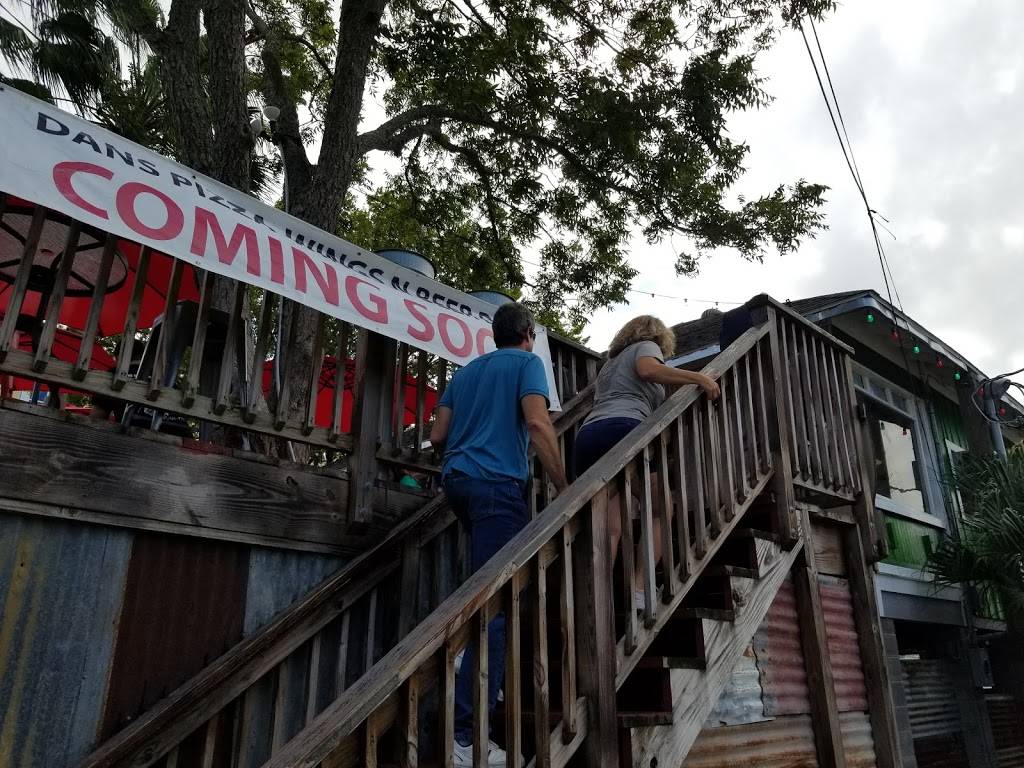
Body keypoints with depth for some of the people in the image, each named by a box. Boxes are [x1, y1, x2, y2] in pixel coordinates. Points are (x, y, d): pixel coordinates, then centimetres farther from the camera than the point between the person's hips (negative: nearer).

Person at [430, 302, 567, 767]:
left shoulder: (465, 371, 23)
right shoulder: (527, 362, 5)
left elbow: (437, 436, 18)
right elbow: (537, 424, -11)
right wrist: (565, 490, -10)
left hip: (456, 481, 8)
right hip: (497, 483, -8)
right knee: (496, 604, -11)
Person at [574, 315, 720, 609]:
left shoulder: (610, 363, 39)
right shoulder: (647, 346, 16)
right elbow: (649, 370, -6)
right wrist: (699, 377, -4)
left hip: (587, 435, 6)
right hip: (623, 430, -6)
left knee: (608, 529, 0)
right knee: (660, 511, 8)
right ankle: (639, 591, -5)